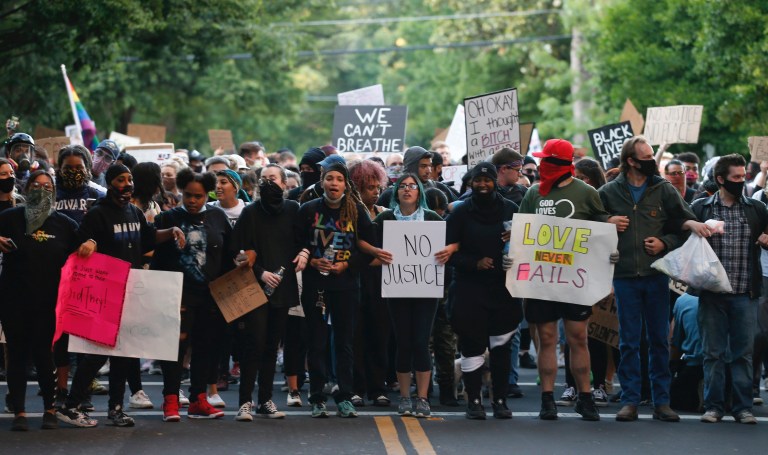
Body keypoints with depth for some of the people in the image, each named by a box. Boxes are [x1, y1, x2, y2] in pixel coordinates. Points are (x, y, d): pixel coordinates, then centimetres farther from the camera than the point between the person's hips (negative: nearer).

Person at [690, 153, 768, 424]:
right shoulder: (700, 209, 5)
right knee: (713, 352, 3)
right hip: (712, 293, -1)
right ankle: (713, 406, 10)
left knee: (743, 353, 3)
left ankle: (743, 407, 9)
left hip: (745, 294, 1)